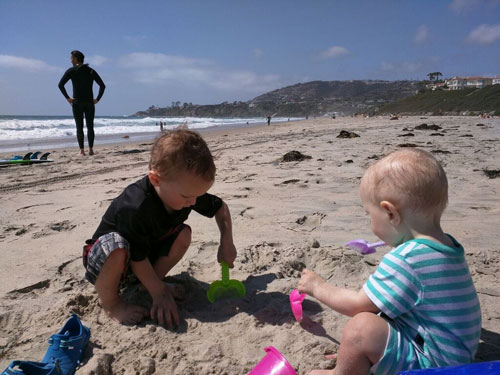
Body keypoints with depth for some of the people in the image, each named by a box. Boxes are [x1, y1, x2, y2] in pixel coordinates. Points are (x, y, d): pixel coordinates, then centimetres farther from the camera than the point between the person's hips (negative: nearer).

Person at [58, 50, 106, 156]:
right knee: (90, 127, 6)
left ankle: (82, 150, -3)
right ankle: (91, 149, 1)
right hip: (89, 103, 2)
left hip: (77, 103, -2)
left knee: (79, 127, 1)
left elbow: (60, 84, -11)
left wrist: (67, 98, -4)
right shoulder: (91, 71, 9)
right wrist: (97, 99, 4)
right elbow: (102, 85, 4)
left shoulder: (71, 71, -1)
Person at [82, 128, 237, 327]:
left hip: (148, 249, 6)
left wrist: (226, 243, -11)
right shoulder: (135, 207, -38)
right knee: (117, 249, -39)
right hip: (104, 256, -6)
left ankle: (151, 281, 4)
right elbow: (138, 258, -28)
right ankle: (109, 301, -10)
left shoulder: (188, 191, -17)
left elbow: (220, 207, 0)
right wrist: (159, 294, -20)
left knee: (183, 234, -13)